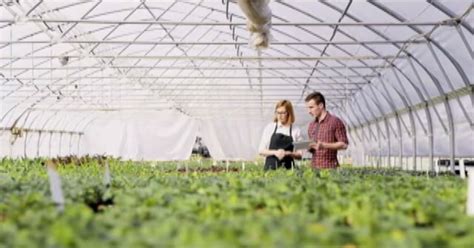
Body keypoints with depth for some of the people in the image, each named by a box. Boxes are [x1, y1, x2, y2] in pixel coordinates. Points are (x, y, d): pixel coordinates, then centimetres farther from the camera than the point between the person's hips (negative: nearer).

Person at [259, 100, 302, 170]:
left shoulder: (296, 131, 3)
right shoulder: (269, 127, 5)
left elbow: (299, 154, 3)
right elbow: (261, 150, 5)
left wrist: (287, 153, -14)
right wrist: (275, 152, -11)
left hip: (288, 168, 0)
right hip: (271, 167, 0)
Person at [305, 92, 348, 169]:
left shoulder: (335, 122, -3)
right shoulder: (311, 125, 16)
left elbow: (344, 144, -8)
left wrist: (324, 145, -17)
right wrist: (308, 147, 1)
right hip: (314, 167, 5)